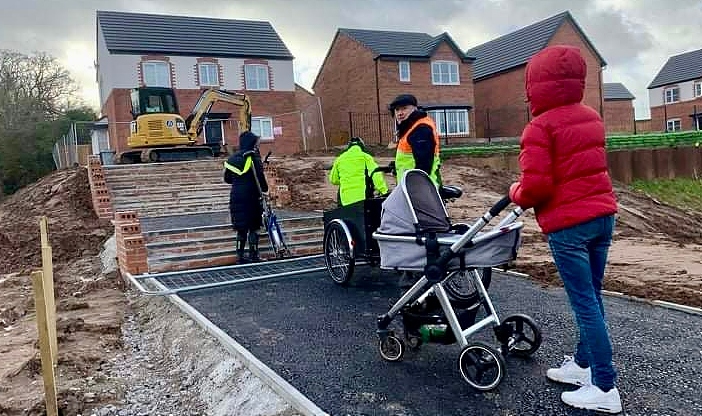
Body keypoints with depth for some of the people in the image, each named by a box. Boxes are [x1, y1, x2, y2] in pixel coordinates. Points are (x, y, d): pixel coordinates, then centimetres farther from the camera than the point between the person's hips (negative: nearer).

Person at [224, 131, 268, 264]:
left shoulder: (232, 158, 11)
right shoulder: (253, 157, -9)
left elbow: (227, 179, 15)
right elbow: (260, 176, -16)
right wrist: (264, 188, -2)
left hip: (236, 197, 6)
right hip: (251, 196, -6)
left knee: (241, 228, 10)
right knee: (254, 227, 2)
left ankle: (240, 255, 12)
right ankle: (253, 255, 4)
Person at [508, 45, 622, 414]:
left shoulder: (539, 127, -13)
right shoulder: (591, 118, 12)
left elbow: (536, 185, -20)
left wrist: (516, 194, 2)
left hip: (567, 223, -8)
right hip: (602, 214, 8)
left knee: (584, 303, -2)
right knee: (591, 296, 16)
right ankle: (583, 364, 30)